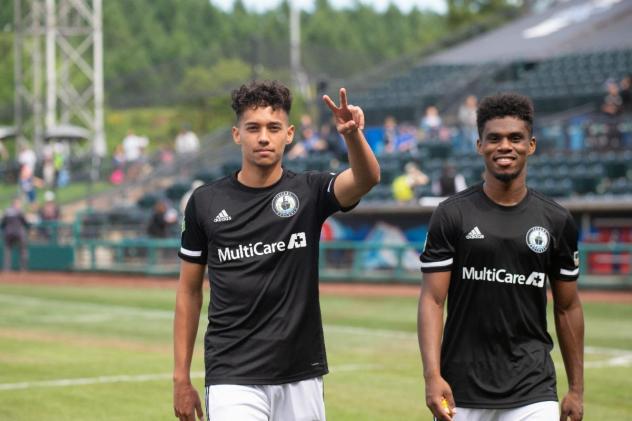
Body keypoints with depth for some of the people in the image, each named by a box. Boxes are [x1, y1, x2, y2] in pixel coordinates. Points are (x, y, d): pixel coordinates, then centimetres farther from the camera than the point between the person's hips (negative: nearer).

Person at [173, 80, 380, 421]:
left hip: (301, 377, 2)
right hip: (233, 379, -1)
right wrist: (181, 378, 5)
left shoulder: (309, 192, 0)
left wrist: (352, 135, -43)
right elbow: (189, 291, 7)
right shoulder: (206, 202, 1)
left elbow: (367, 178, -21)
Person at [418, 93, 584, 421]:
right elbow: (432, 299, -5)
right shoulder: (451, 215, -1)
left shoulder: (557, 221, 6)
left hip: (533, 391, 1)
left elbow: (567, 307, 11)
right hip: (462, 390, -1)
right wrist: (432, 376, -17)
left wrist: (576, 389, 9)